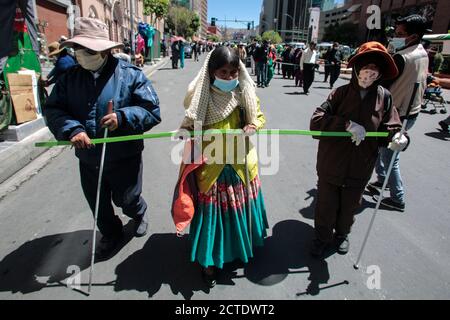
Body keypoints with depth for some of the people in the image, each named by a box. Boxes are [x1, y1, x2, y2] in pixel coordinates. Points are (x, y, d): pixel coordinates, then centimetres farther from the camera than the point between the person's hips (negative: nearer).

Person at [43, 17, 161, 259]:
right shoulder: (70, 77, 0)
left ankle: (140, 214, 52)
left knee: (126, 200, 15)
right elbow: (52, 109, -1)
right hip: (88, 160, 4)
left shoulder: (130, 74, -12)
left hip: (124, 158, -4)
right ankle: (111, 235, 49)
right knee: (99, 206, 21)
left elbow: (152, 111, -14)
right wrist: (71, 129, -21)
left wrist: (122, 117, -28)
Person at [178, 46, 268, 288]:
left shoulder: (244, 92, -2)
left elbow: (259, 116, 9)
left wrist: (253, 125, -13)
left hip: (240, 163, 3)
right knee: (212, 210, 6)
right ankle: (209, 260, 27)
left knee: (239, 206, 18)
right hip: (211, 166, -2)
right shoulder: (201, 95, -8)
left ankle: (241, 248, 45)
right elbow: (190, 125, 0)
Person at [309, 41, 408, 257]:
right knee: (326, 205, 13)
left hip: (360, 167, 2)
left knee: (350, 206, 21)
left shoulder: (384, 97, -5)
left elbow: (390, 128, 0)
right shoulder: (341, 93, -11)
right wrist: (347, 124, -31)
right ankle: (322, 238, 38)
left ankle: (342, 234, 49)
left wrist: (398, 138, -23)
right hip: (331, 165, -2)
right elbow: (316, 121, -19)